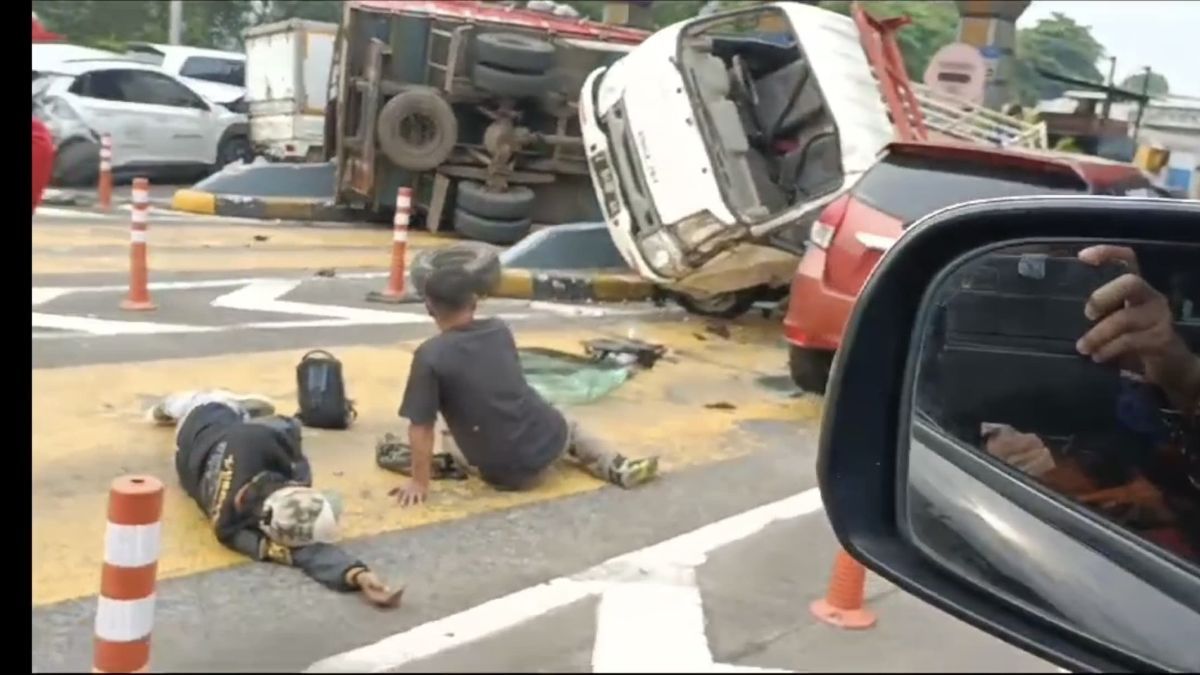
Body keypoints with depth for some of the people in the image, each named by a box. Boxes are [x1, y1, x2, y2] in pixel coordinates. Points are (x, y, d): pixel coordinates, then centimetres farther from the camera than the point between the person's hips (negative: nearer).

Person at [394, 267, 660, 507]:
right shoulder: (500, 330, 2)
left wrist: (420, 483, -5)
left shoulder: (430, 355, -15)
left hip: (505, 474, -2)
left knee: (448, 439, 28)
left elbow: (420, 427, -15)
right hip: (549, 440, 2)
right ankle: (617, 467, 13)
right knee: (569, 426, 37)